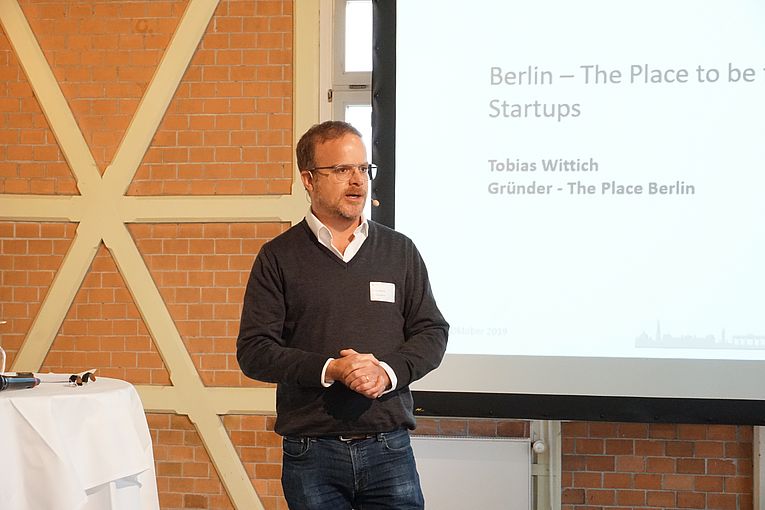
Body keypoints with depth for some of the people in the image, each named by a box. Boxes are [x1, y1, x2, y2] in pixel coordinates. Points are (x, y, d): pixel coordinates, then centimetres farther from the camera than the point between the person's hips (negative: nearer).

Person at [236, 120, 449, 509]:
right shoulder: (279, 257, 2)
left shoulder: (400, 251, 9)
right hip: (311, 455, -1)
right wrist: (330, 370, -17)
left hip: (389, 448, 2)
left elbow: (432, 332, 8)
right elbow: (253, 350, -4)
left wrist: (388, 372, -12)